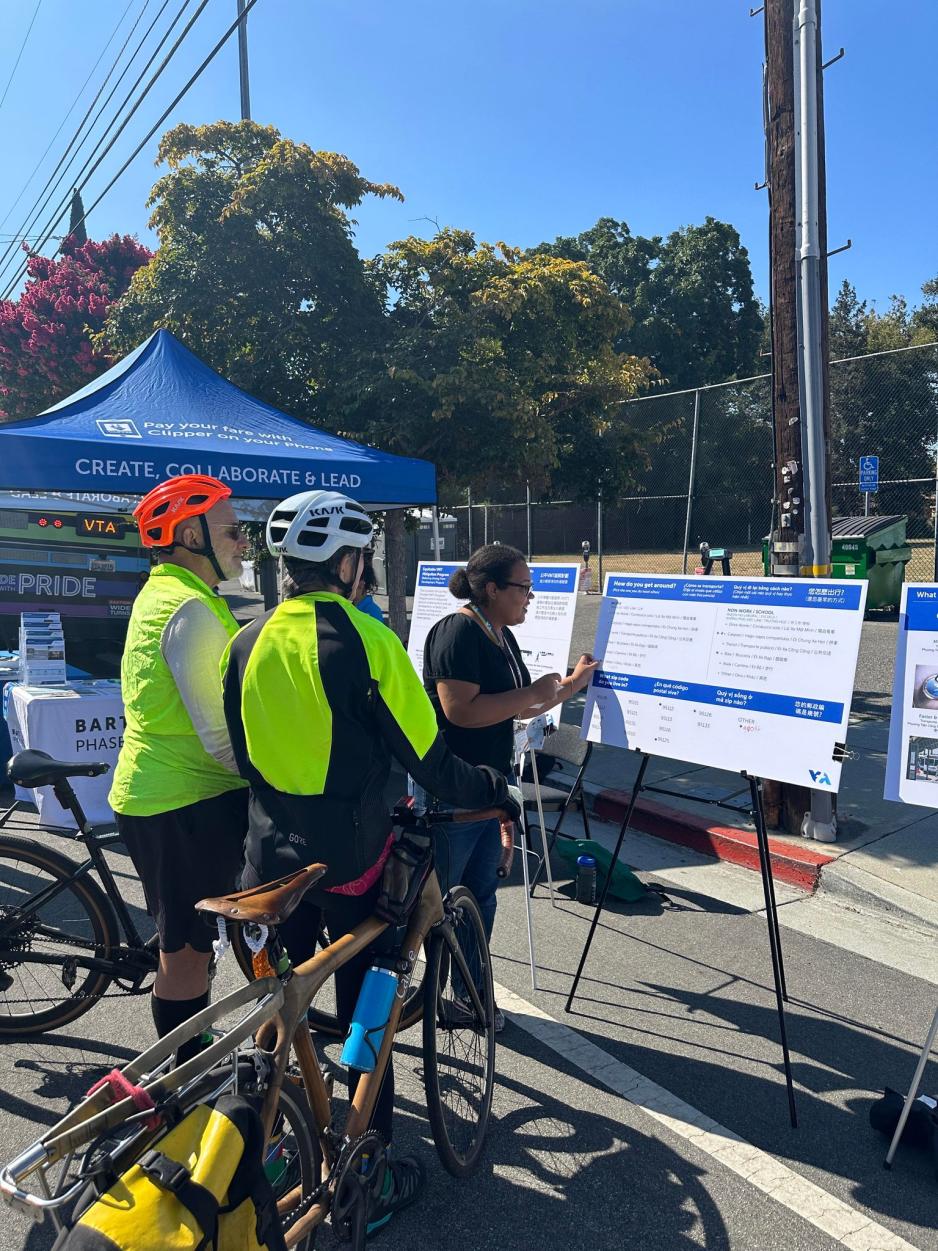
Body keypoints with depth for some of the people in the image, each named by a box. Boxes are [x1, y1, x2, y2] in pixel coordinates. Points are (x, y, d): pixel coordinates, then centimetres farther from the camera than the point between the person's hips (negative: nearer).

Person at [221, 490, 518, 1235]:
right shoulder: (365, 640, -16)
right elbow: (427, 759, -14)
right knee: (365, 1016, 11)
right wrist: (495, 794, 2)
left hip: (270, 858, 5)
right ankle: (372, 1183, 24)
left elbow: (241, 754, 10)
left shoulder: (247, 643, 1)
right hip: (351, 861, -5)